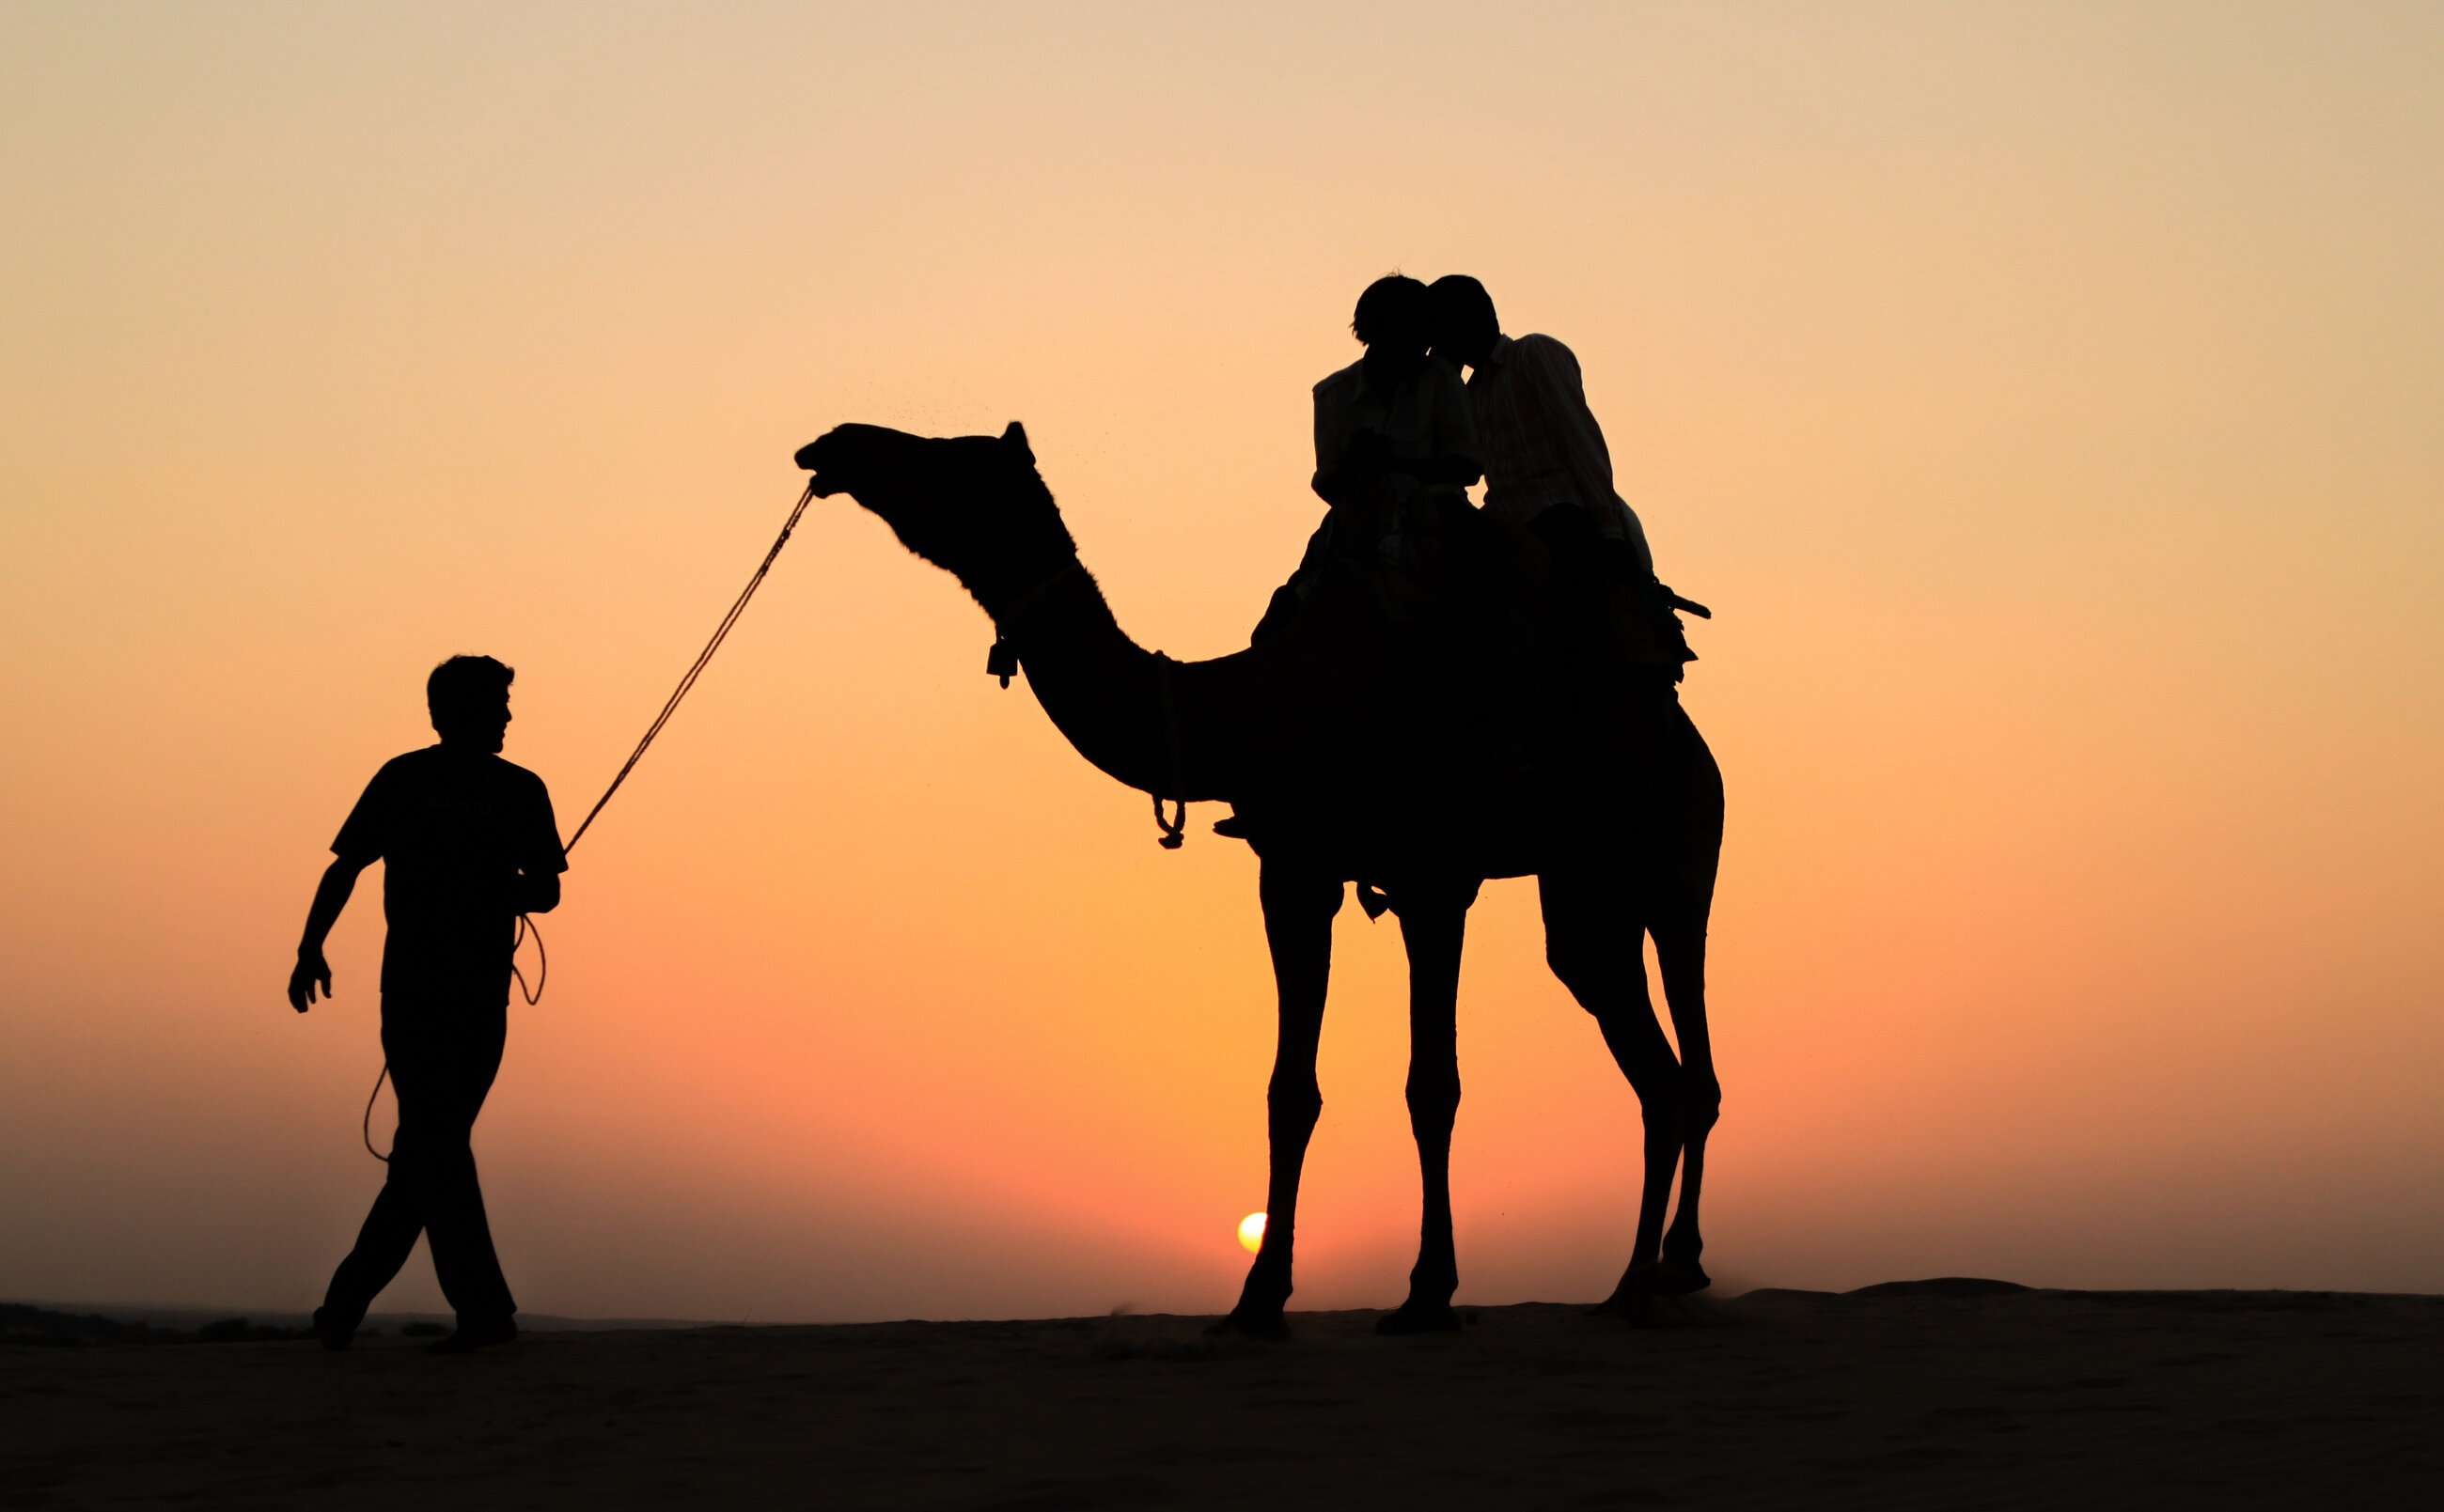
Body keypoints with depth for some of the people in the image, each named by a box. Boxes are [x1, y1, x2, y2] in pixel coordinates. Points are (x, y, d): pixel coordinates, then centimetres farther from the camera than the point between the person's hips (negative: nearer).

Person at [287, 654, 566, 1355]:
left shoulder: (402, 779, 2)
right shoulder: (522, 790, 2)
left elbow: (343, 869, -3)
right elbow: (546, 893, 3)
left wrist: (311, 950, 5)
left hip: (414, 984, -1)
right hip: (485, 989, 1)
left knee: (433, 1145, 0)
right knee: (432, 1143, 11)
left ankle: (484, 1308, -9)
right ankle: (348, 1304, 15)